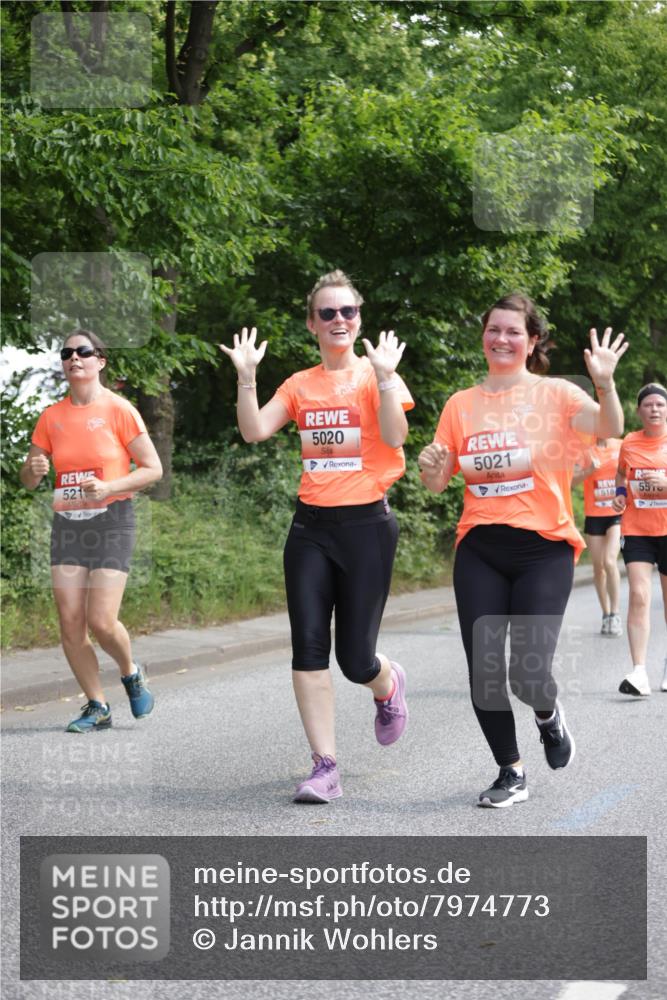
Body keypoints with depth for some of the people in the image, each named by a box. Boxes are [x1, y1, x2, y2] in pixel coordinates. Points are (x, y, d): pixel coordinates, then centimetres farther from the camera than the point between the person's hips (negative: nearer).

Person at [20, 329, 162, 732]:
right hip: (67, 523, 4)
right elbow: (28, 480, 14)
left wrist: (108, 488, -18)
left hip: (111, 520, -4)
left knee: (101, 621, -13)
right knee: (70, 622, -4)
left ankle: (132, 673, 19)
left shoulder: (119, 410, -4)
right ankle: (98, 707, 10)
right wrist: (34, 470, -11)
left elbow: (153, 469, -4)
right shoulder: (52, 417, 9)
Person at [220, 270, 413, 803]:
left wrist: (383, 375, -25)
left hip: (366, 524, -3)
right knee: (309, 647, -5)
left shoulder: (375, 375, -1)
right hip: (311, 526, 4)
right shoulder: (300, 384, 9)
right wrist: (247, 375, -10)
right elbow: (255, 431, -2)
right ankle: (325, 766, 3)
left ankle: (389, 685, 36)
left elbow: (395, 435, -17)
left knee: (355, 659, -2)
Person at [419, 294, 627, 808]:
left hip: (543, 548, -3)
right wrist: (431, 468, -12)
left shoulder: (555, 394, 0)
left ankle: (548, 713, 25)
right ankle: (511, 773, 19)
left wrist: (605, 383, -34)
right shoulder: (462, 404, 9)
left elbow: (609, 429, -17)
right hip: (480, 551, 3)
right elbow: (438, 482, 10)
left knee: (528, 674, -13)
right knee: (484, 670, -3)